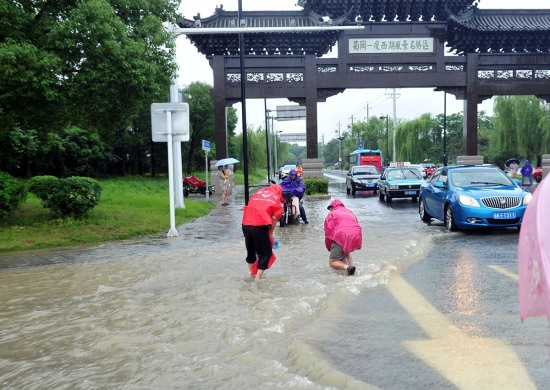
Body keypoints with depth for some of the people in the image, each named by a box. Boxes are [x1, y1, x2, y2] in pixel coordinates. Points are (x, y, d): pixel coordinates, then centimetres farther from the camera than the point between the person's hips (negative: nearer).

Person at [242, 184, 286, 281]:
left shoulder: (258, 192, 23)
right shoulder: (277, 200, 12)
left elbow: (249, 207, 17)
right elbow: (274, 218, -2)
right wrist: (271, 234, 7)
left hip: (245, 224, 5)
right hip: (259, 226, -5)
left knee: (250, 251, 24)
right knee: (265, 253, 10)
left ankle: (251, 275, 36)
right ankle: (257, 279, 6)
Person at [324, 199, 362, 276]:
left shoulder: (331, 214, 14)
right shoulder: (350, 212, 31)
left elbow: (328, 232, 7)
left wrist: (329, 248, 20)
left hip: (342, 237, -6)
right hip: (356, 238, 6)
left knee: (332, 262, 5)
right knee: (346, 249, 37)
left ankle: (347, 267, -22)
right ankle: (351, 265, 12)